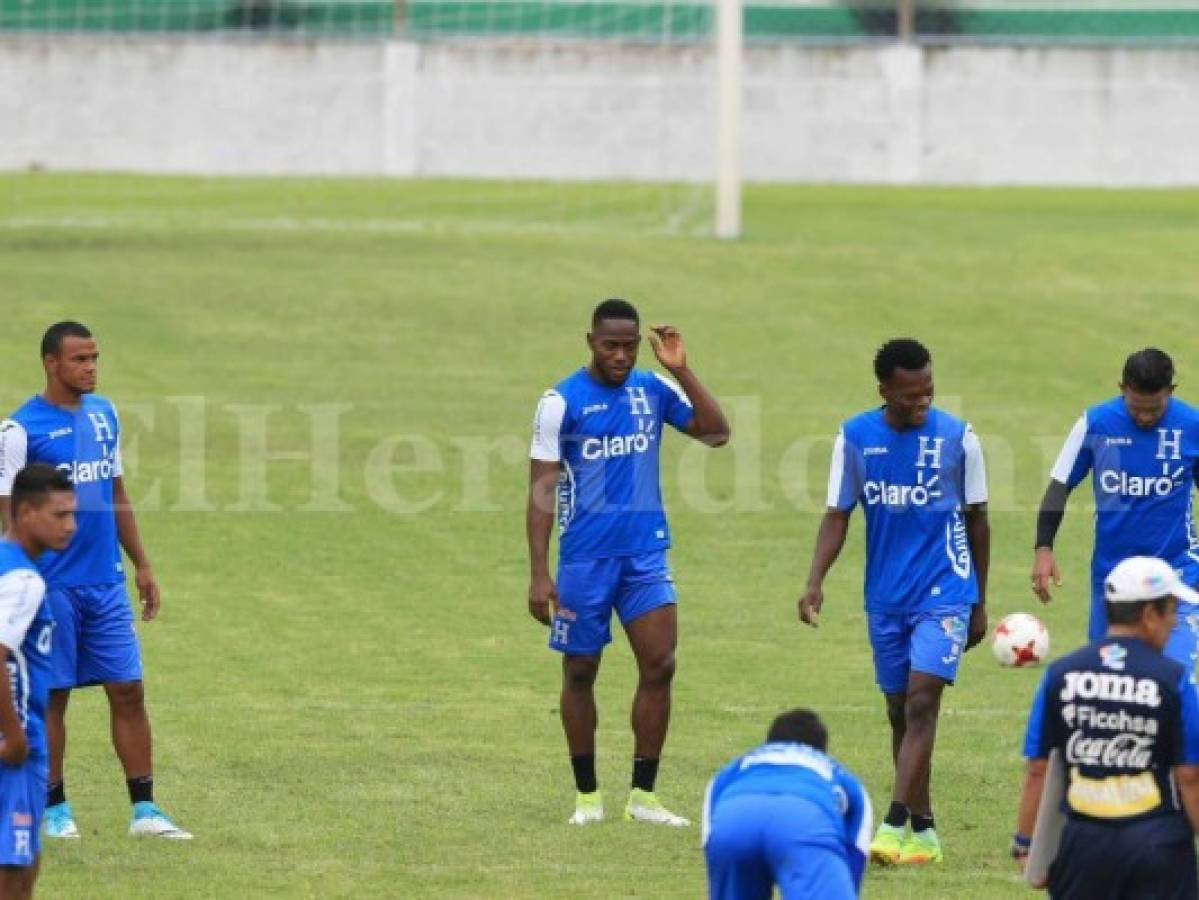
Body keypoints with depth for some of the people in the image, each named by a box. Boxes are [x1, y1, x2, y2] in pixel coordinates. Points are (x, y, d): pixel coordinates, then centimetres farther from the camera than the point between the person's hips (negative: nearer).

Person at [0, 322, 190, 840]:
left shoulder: (103, 415, 11)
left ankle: (144, 810, 4)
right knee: (52, 697, 3)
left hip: (107, 582, 5)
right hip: (52, 584, -5)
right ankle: (54, 808, 13)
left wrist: (141, 564, 16)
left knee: (128, 690, 2)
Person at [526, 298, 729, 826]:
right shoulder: (561, 402, -7)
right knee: (580, 673, 6)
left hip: (646, 553, 3)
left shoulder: (654, 390, 4)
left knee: (659, 666, -5)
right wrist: (538, 574, -13)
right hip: (585, 558, -3)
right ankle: (587, 796, 18)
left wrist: (681, 370, -11)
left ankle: (643, 796, 3)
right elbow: (541, 491, -7)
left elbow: (715, 433, -3)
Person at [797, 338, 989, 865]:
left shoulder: (956, 437, -4)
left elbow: (976, 521, 5)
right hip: (885, 598, 3)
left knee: (921, 702, -16)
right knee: (899, 712, 9)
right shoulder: (855, 438, -1)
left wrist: (979, 604, 9)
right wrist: (815, 581, -11)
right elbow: (838, 515, 4)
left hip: (945, 592, -3)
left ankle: (894, 824, -21)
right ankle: (923, 831, 18)